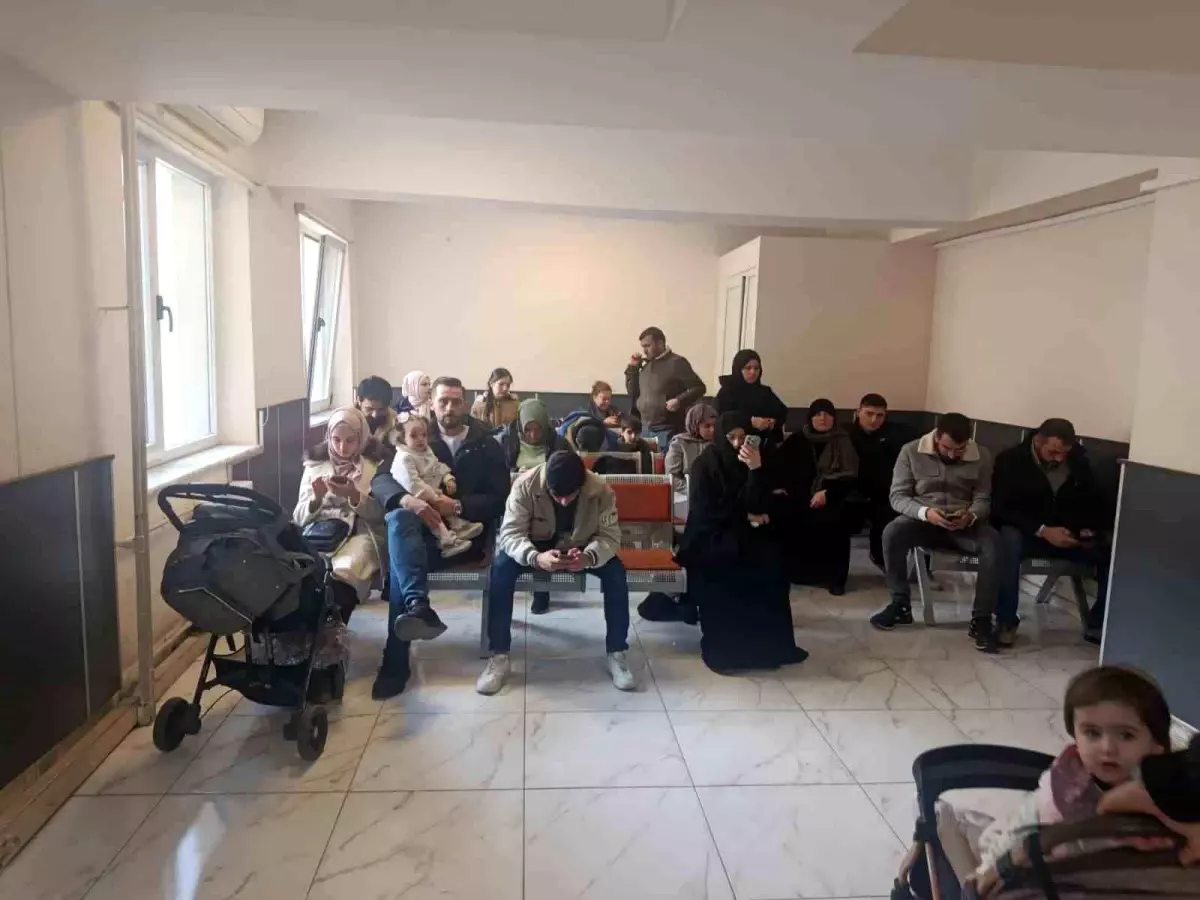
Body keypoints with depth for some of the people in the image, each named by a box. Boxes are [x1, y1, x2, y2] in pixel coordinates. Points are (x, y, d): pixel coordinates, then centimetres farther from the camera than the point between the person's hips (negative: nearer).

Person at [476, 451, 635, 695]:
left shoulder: (601, 491, -26)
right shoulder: (525, 485, -28)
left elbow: (610, 536, -23)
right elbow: (510, 534, -29)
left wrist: (589, 557, -46)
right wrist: (536, 558, -51)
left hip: (582, 550, 1)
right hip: (537, 548, 0)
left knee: (615, 570, -27)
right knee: (501, 566, -29)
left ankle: (616, 655, -14)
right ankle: (499, 657, -21)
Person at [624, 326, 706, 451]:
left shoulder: (676, 362, -6)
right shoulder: (646, 365, 15)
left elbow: (698, 387, -9)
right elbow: (633, 393, 18)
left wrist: (679, 400, -24)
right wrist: (632, 368, 9)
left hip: (668, 430, -7)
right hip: (646, 430, 7)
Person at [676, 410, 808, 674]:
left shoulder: (752, 463, 6)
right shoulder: (705, 464, -6)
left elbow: (763, 506, -3)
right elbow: (705, 511, -11)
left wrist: (756, 471, -19)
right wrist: (746, 517, -7)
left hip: (745, 534, 4)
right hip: (711, 536, -4)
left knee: (771, 558, -23)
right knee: (733, 562, -31)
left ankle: (769, 642, -11)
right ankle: (721, 649, -21)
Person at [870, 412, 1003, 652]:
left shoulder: (981, 456, -4)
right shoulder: (911, 451, -9)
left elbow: (983, 499, -3)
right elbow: (898, 496, -9)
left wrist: (971, 515, -27)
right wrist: (925, 512, -29)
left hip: (964, 523, 1)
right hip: (922, 519, -1)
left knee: (993, 543, -31)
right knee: (892, 533, -33)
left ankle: (981, 619, -21)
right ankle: (900, 605, -16)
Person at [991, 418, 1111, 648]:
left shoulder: (1079, 461, 3)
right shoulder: (1010, 460, -9)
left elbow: (1095, 502, 11)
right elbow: (1001, 508, -16)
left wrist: (1090, 530, -11)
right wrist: (1043, 530, -26)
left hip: (1071, 537, 4)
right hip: (1028, 534, -4)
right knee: (1009, 539, -38)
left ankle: (1097, 623, -2)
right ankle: (1006, 621, -25)